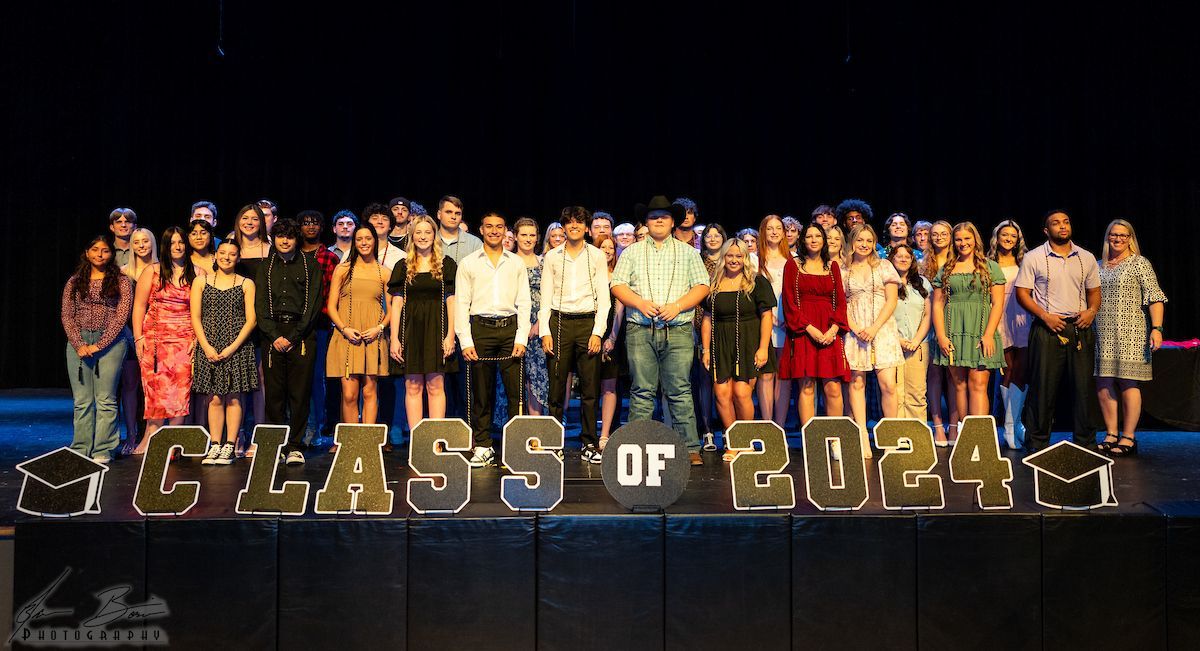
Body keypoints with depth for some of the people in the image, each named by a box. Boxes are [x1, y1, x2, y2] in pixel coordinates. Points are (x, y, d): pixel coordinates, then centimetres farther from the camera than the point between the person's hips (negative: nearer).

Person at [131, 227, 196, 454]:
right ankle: (150, 438, 1)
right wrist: (138, 337, 0)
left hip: (185, 340, 0)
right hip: (154, 338, 0)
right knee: (156, 388, -6)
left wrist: (198, 337, -2)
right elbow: (139, 306, 7)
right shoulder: (152, 272, 9)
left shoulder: (196, 273, 8)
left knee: (181, 389, -6)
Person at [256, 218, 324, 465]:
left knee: (300, 394, -4)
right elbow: (260, 304, 8)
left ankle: (294, 447, 1)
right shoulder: (265, 267, 15)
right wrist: (274, 336, -6)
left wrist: (293, 337, -8)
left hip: (301, 335, -2)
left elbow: (313, 304, 0)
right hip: (272, 335, 2)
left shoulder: (310, 264, 7)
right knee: (274, 393, 0)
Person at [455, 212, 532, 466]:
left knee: (516, 389, -5)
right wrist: (466, 341, -5)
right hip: (480, 328, -1)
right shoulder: (468, 263, 10)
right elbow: (462, 303, 5)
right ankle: (483, 446, 9)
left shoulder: (516, 263, 13)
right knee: (481, 392, 2)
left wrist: (521, 338, -2)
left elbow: (524, 302, 10)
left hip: (510, 328, 1)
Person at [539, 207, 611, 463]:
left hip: (588, 321, 0)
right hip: (559, 322, 1)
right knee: (556, 386, -2)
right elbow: (546, 297, 8)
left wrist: (598, 332, -6)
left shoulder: (596, 256, 7)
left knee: (590, 387, -2)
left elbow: (604, 298, 4)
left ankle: (589, 444, 5)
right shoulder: (552, 257, 10)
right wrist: (545, 332, -2)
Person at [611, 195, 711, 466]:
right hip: (640, 331, 1)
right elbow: (617, 285, 6)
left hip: (678, 332, 0)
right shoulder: (632, 253, 14)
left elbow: (702, 286, 6)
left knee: (679, 391, -3)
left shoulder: (687, 253, 13)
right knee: (642, 392, 1)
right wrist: (640, 303, -10)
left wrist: (677, 306, -8)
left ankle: (690, 448, 1)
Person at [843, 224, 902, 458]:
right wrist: (855, 328, -9)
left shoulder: (884, 266, 9)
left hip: (882, 330, -1)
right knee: (856, 382, -3)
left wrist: (874, 328, -9)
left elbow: (891, 301, 3)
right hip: (854, 331, 1)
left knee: (888, 384, -9)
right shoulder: (843, 271, 11)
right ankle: (862, 437, -1)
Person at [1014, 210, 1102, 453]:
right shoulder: (1034, 258, 2)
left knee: (1085, 385, 3)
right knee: (1043, 387, -2)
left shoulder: (1086, 258, 13)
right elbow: (1022, 293, 0)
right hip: (1047, 329, -3)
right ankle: (1037, 443, 7)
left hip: (1080, 328, 3)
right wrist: (1045, 316, -11)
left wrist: (1092, 310, -2)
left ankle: (1086, 442, 13)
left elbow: (1094, 291, 19)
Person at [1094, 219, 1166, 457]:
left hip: (1130, 332, -5)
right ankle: (1111, 435, 11)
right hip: (1103, 334, 5)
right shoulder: (1100, 267, 15)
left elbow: (1154, 298, -5)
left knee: (1128, 383, -5)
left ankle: (1128, 437, 0)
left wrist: (1156, 328, -14)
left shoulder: (1140, 264, 2)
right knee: (1103, 384, 2)